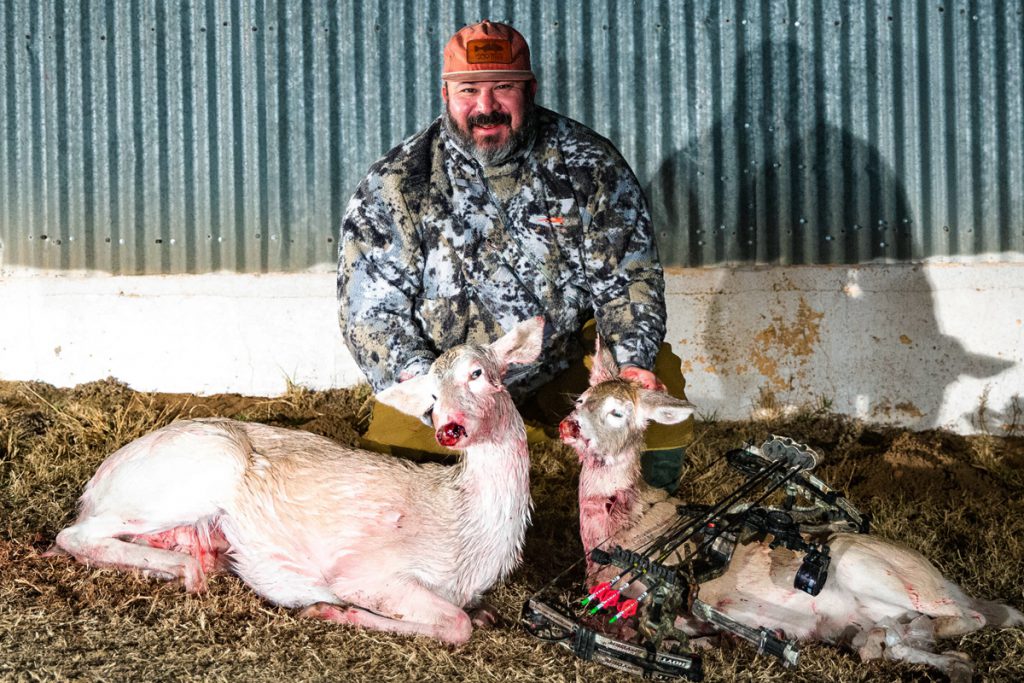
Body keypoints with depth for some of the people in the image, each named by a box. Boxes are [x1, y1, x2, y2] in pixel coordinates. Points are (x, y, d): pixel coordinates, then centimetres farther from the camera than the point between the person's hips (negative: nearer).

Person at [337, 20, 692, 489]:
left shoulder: (588, 165, -6)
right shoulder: (394, 186, -10)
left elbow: (627, 274, -3)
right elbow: (371, 312, -12)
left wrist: (633, 361, -22)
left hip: (568, 360, 2)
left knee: (658, 376, -20)